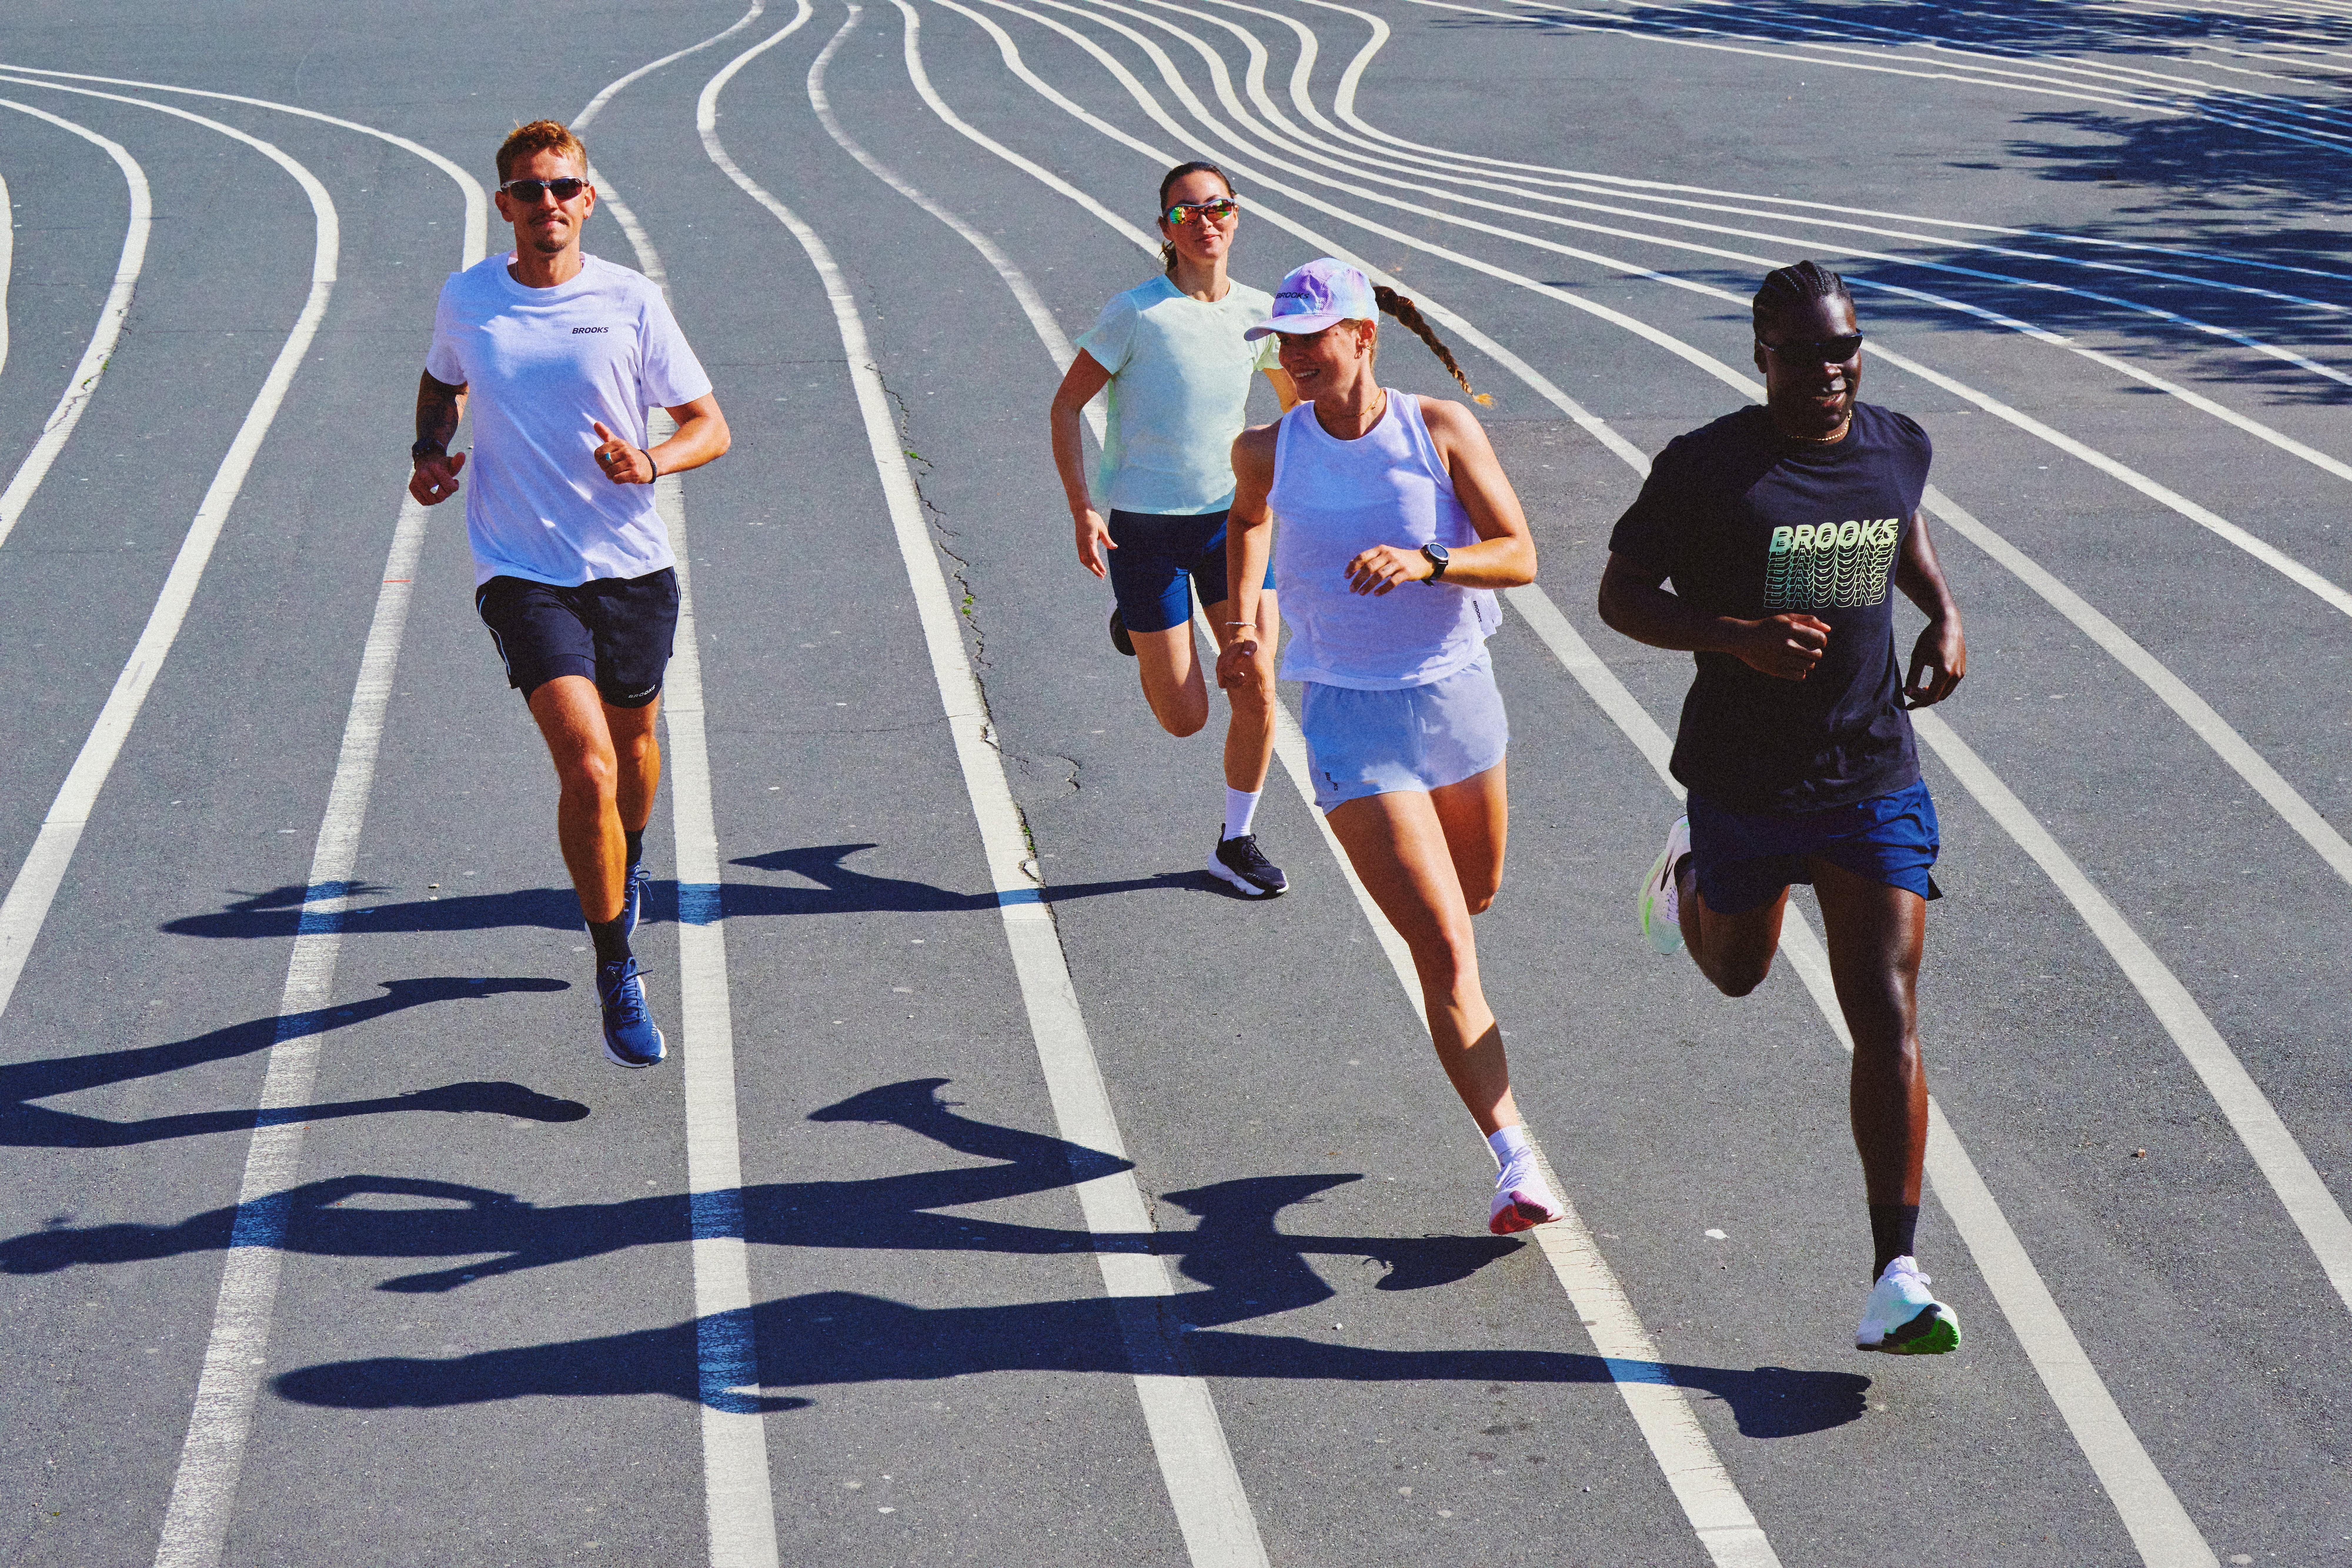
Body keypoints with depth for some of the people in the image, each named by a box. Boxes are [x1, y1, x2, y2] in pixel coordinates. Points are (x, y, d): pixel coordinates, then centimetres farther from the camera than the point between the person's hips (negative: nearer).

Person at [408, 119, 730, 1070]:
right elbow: (442, 381, 24)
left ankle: (627, 867, 55)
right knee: (588, 768, -17)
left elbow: (709, 426, 2)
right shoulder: (466, 301, 1)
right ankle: (616, 975, -4)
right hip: (521, 573, -2)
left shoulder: (629, 302, -3)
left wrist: (650, 463, -18)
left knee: (633, 743, 20)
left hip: (633, 565, 2)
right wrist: (431, 449, 4)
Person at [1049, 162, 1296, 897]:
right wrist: (1082, 509, -14)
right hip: (1146, 527, -4)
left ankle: (1236, 844, 15)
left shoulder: (1260, 313, 0)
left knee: (1258, 687, -6)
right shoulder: (1137, 313, -14)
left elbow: (1296, 394, 20)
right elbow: (1066, 404, -7)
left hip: (1233, 517, 4)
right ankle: (1136, 626, 36)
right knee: (1185, 719, 2)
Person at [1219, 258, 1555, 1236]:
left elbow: (1520, 557, -12)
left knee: (1477, 892, 25)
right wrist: (1243, 615, 12)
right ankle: (1516, 1163, -12)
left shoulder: (1441, 430, -8)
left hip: (1456, 693, 2)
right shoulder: (1268, 450, -5)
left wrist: (1427, 561, -28)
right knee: (1443, 949, -12)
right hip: (1350, 718, -2)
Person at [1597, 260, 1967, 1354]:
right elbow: (1620, 594, -9)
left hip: (1877, 781, 1)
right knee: (1737, 973, 24)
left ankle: (1897, 1282, -7)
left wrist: (1945, 615, 3)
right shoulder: (1705, 467, -14)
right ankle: (1687, 876, 61)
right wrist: (1737, 635, -25)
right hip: (1745, 784, -1)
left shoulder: (1898, 446, 0)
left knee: (1887, 1019, -8)